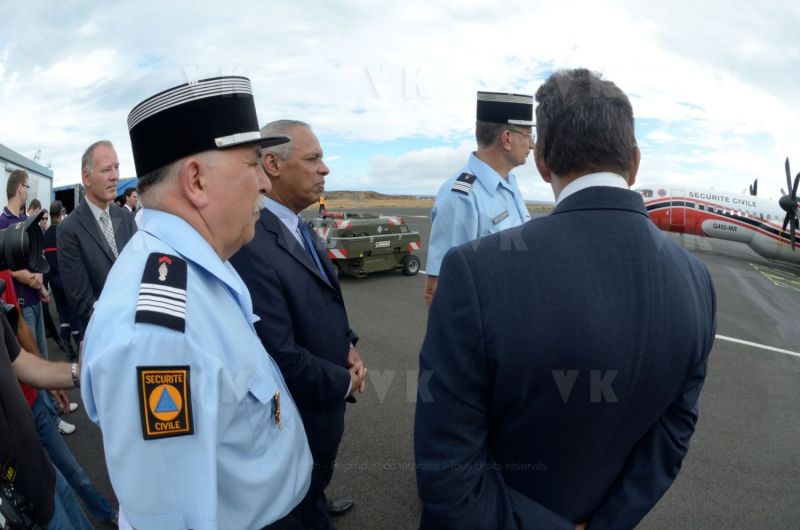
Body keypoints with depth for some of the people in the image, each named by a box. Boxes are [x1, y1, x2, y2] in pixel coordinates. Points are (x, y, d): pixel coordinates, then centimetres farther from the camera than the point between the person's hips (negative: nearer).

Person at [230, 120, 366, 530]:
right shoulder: (253, 247, -32)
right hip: (301, 413, -8)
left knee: (315, 480, 33)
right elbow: (283, 359, -32)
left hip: (324, 397, 9)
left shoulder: (299, 227, -1)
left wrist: (348, 347, -5)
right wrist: (343, 382, -17)